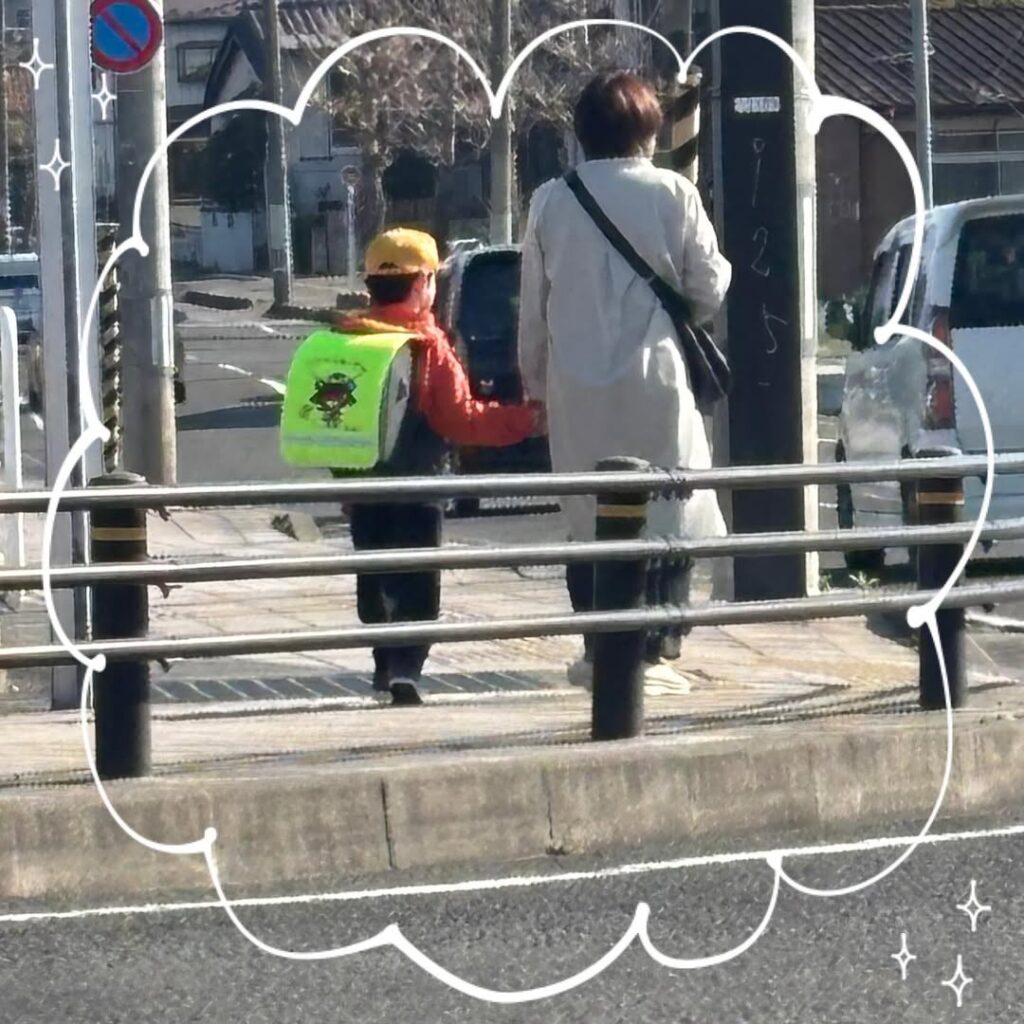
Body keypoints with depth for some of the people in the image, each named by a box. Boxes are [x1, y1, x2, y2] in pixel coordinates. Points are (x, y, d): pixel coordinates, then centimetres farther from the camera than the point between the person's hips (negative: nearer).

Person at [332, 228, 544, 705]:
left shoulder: (347, 337, 4)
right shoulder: (428, 347, -13)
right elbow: (462, 418, -12)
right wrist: (526, 420, -6)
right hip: (413, 483, -5)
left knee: (373, 577, 17)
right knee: (418, 581, -5)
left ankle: (385, 666, 25)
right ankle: (405, 669, -20)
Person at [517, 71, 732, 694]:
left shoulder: (551, 201, 2)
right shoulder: (673, 194, -5)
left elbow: (533, 305, 6)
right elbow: (709, 290, -2)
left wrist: (536, 381, 16)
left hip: (577, 386, 3)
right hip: (654, 378, -3)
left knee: (589, 519, 11)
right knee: (666, 517, 2)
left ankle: (598, 649, 13)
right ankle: (655, 651, -3)